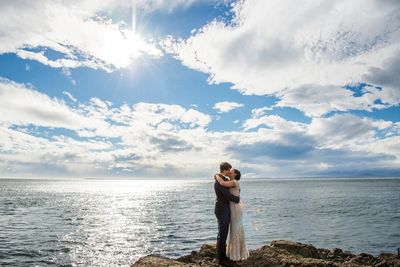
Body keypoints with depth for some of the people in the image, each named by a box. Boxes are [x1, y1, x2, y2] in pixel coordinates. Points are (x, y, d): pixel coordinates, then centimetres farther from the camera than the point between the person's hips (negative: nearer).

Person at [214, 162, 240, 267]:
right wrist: (238, 199, -6)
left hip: (225, 210, 10)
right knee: (222, 234, -1)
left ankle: (222, 256, 26)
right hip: (222, 211, -10)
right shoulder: (219, 181, -21)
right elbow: (228, 196, -22)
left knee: (224, 234, 16)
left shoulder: (224, 179, 12)